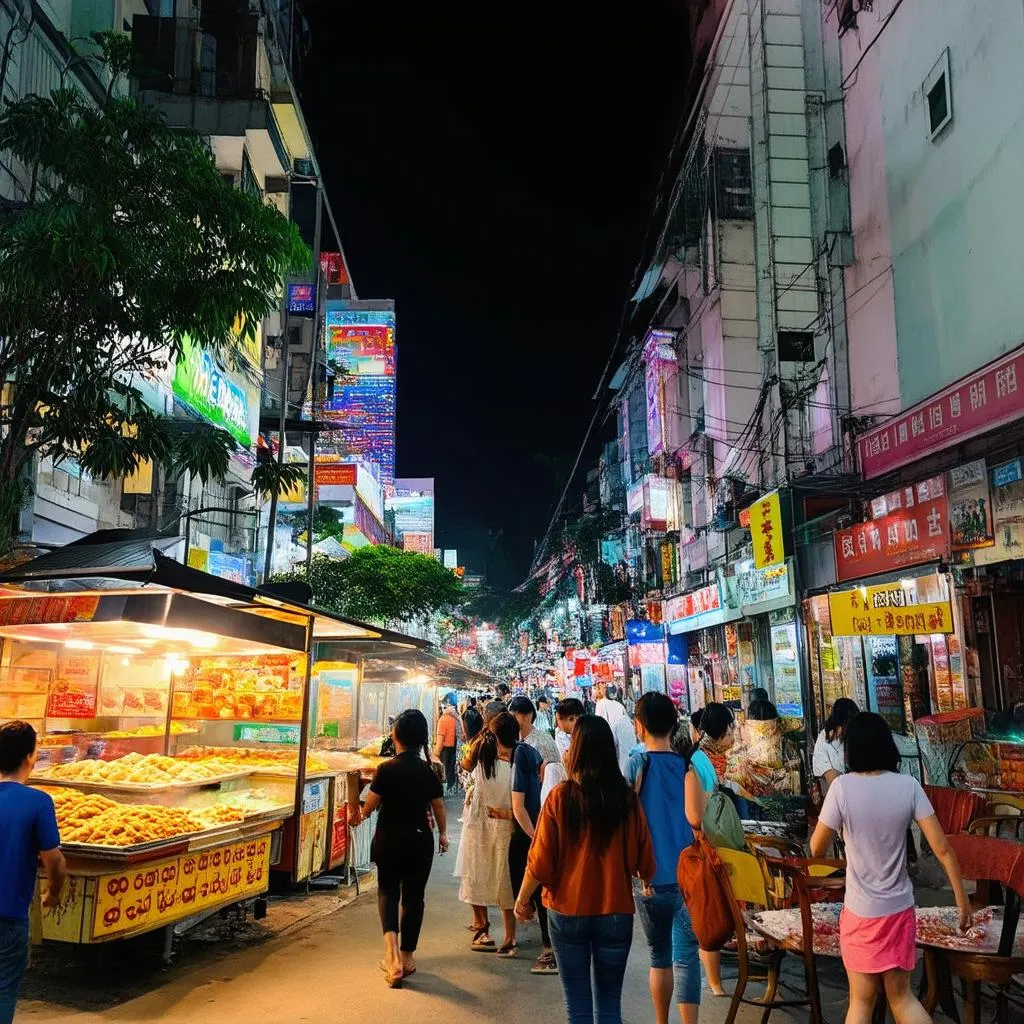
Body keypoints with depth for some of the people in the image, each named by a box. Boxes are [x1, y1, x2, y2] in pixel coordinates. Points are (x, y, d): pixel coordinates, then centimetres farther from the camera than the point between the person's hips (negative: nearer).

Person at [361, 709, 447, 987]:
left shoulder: (386, 769, -16)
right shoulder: (428, 771, -8)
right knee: (413, 896, 15)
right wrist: (443, 835, 19)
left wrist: (362, 815, 15)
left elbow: (369, 806, -9)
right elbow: (439, 808, 1)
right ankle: (407, 956, 24)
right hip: (420, 841, 2)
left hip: (388, 840, -2)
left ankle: (392, 952, -3)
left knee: (387, 891, 16)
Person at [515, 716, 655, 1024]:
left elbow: (541, 860, -10)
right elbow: (644, 860, -1)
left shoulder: (561, 796, -14)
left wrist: (522, 899, 7)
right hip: (616, 912, 1)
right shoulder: (627, 797, -9)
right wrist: (646, 880, 22)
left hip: (569, 911, -1)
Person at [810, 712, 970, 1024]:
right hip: (900, 908, 3)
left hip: (861, 912, -3)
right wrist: (961, 898, 3)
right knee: (901, 995, 21)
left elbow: (816, 850, -10)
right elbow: (942, 848, -8)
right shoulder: (908, 785, -9)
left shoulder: (842, 787, -17)